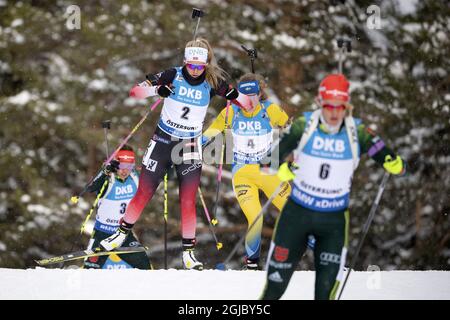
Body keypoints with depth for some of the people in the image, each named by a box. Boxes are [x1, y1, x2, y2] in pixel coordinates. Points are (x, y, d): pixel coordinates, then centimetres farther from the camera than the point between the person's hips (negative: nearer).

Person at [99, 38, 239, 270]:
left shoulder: (212, 82, -8)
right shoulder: (173, 76, -11)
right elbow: (135, 91, -15)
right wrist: (157, 89, -34)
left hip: (190, 146, 0)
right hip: (163, 140, 0)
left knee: (188, 201, -6)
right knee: (143, 194, 4)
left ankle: (188, 252, 3)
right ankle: (122, 234, 23)